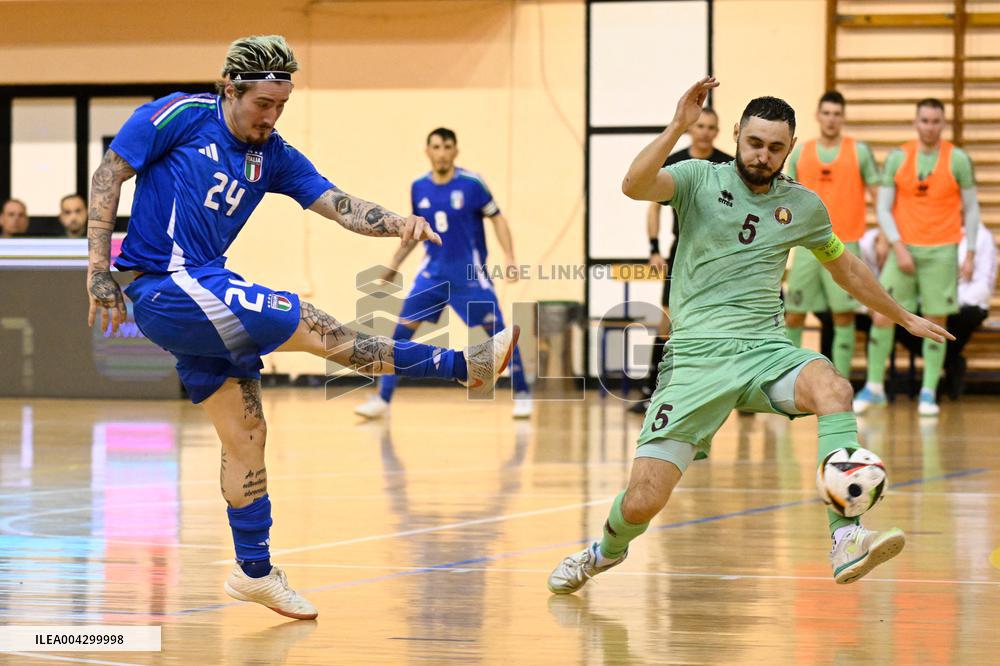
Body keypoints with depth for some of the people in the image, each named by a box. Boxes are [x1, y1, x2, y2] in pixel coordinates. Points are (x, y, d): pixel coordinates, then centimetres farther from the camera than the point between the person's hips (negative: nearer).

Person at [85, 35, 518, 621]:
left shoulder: (273, 155, 11)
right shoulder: (181, 116, -6)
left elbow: (339, 205, 0)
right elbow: (108, 176, -5)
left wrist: (398, 223, -19)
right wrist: (99, 271, -10)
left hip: (206, 296, 8)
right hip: (168, 287, -8)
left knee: (247, 435, 11)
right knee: (319, 329, -13)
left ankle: (255, 572, 23)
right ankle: (465, 366, -8)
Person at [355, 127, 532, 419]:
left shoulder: (472, 184, -11)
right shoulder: (419, 187, 1)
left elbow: (498, 219, -4)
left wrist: (510, 259, -14)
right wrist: (394, 264, 14)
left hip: (470, 273, -3)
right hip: (433, 272, 3)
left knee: (497, 330, -4)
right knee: (402, 330, -5)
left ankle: (521, 394, 10)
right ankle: (383, 398, 1)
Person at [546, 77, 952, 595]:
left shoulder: (803, 206, 11)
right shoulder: (700, 179, 1)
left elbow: (844, 267, 29)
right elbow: (634, 185, -19)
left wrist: (903, 317, 35)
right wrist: (678, 126, -28)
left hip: (766, 351, 2)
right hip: (696, 357, -2)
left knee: (832, 388, -33)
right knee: (643, 501, -10)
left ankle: (845, 542, -38)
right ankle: (608, 550, 28)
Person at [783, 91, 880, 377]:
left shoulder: (859, 152, 3)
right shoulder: (800, 153, 9)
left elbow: (878, 195, 3)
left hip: (844, 245, -2)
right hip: (808, 244, 2)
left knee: (843, 316, -4)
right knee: (793, 314, 2)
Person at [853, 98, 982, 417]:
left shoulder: (958, 160, -1)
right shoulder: (898, 158, 2)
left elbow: (971, 208, 5)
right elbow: (884, 208, 2)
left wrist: (970, 254, -1)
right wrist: (899, 248, -9)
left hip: (941, 251, -1)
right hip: (904, 247, 1)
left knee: (936, 321, -1)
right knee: (881, 316, -4)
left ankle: (929, 393, 6)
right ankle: (874, 387, 7)